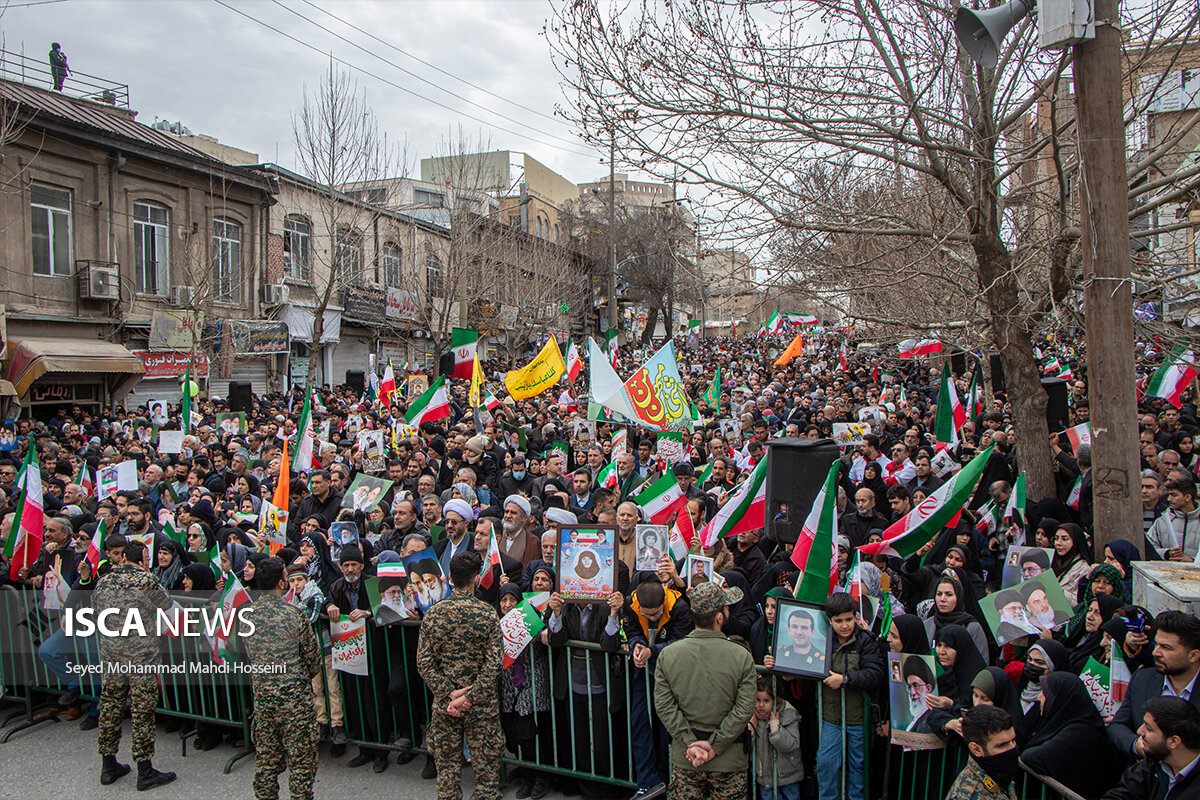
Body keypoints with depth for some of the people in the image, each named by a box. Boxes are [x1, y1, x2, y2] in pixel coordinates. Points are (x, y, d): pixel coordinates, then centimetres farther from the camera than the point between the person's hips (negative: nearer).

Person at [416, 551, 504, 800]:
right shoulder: (487, 613, -10)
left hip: (444, 705, 2)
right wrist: (470, 699, -13)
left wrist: (449, 694, -6)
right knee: (486, 766, 10)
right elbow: (494, 662, -16)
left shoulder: (433, 613, -4)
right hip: (481, 705, -2)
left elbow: (424, 663, -6)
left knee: (447, 767, 14)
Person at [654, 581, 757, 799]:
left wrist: (690, 743, -8)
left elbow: (664, 705, -9)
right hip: (729, 760, -1)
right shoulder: (742, 657, -13)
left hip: (683, 759, 2)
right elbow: (744, 710, -15)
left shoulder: (666, 654, -7)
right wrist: (714, 746, -11)